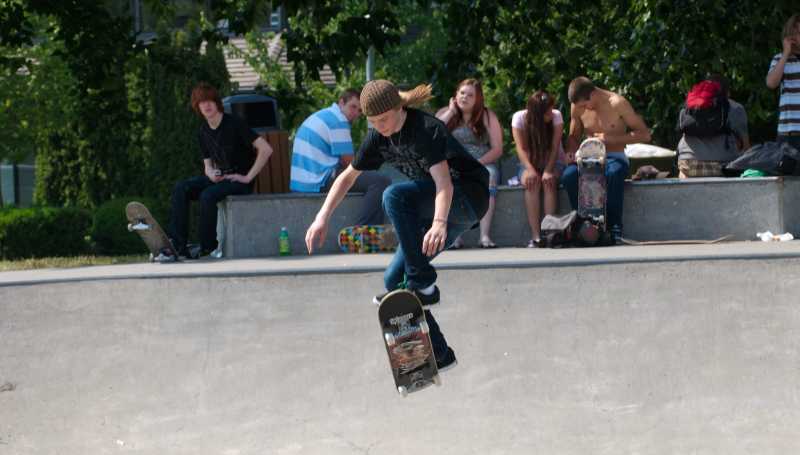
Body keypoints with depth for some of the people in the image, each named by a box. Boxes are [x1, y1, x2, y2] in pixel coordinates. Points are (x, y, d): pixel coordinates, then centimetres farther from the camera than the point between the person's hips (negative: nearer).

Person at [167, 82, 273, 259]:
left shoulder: (234, 124, -12)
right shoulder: (203, 132, 9)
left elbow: (266, 149, -18)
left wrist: (248, 177, -18)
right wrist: (211, 173, -7)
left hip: (239, 180, -7)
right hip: (219, 178, 7)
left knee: (208, 195, -34)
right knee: (180, 189, -16)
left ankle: (207, 247, -19)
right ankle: (177, 244, -22)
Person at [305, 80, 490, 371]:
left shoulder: (427, 129, -24)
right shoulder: (379, 138, 0)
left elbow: (444, 182, -36)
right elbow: (348, 175, 11)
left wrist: (439, 223, -53)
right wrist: (322, 218, 2)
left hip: (469, 197, -9)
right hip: (434, 208, 9)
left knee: (395, 195, -31)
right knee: (394, 278, 2)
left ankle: (423, 285, -29)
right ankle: (439, 354, 9)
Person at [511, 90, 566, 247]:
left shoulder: (556, 116, -10)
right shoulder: (519, 118, -10)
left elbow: (555, 148, -18)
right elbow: (521, 148, -18)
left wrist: (548, 171, -33)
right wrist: (530, 169, -35)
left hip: (554, 163, 0)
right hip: (530, 164, 0)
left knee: (549, 181, -34)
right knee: (531, 181, -34)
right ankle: (535, 235, -38)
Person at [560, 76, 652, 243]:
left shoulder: (617, 103, -10)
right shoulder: (577, 106, 4)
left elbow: (645, 134, -11)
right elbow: (574, 136, 19)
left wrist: (611, 138, -19)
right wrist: (572, 151, -6)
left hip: (615, 158, -4)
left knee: (613, 174, -41)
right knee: (569, 176, -31)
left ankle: (615, 229, -32)